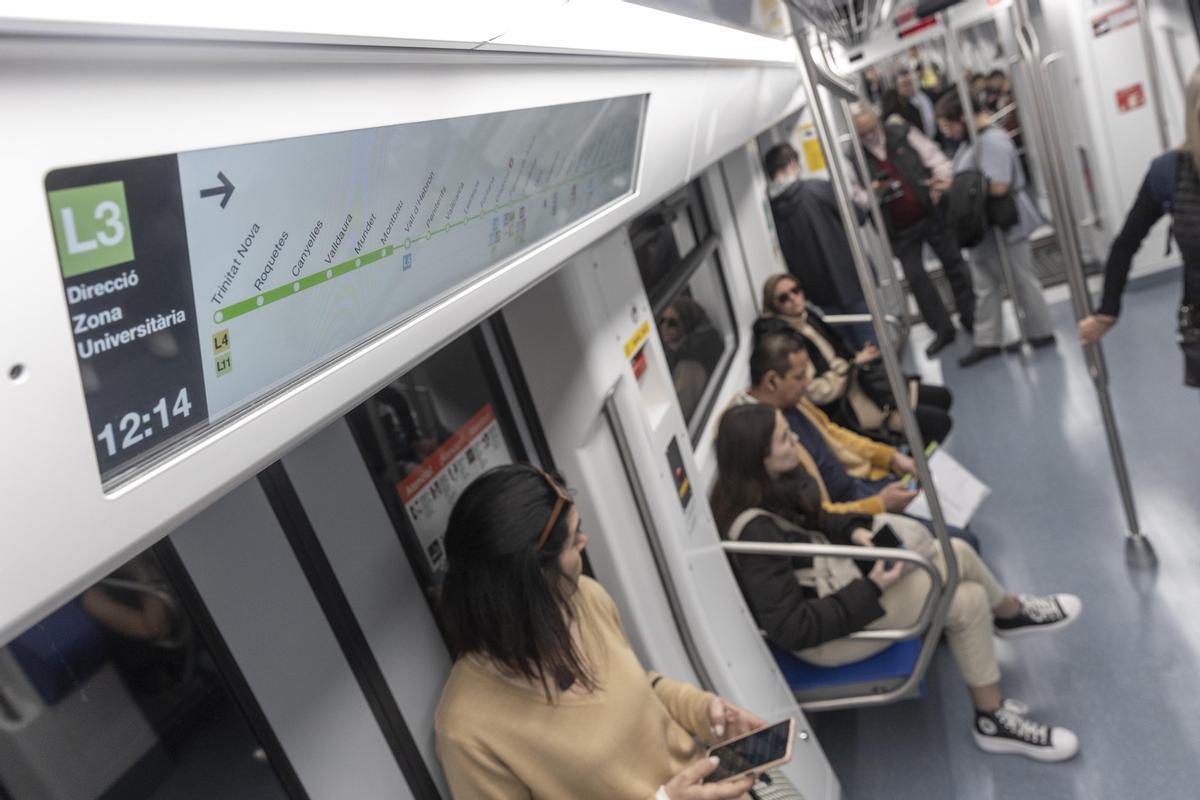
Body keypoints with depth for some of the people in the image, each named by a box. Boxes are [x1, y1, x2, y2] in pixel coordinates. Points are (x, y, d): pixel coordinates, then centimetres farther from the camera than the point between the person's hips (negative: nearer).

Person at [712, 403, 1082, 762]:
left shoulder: (769, 491, -7)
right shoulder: (756, 533, -33)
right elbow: (790, 628, -28)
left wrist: (855, 530, -6)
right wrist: (870, 590, -24)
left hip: (832, 578, 8)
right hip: (825, 636, -8)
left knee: (957, 553, 3)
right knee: (967, 603, -9)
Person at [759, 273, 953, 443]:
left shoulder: (807, 317, 2)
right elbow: (815, 391, -25)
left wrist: (859, 359, -4)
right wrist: (852, 364, -15)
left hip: (858, 385, 9)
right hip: (844, 410, -9)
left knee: (943, 397, 13)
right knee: (940, 421, -11)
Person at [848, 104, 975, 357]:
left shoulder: (904, 134, -4)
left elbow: (935, 157, -4)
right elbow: (858, 198, 0)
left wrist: (942, 180, -22)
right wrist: (874, 193, -21)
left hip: (931, 214, 0)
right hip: (900, 231, 0)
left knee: (954, 264, 8)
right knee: (915, 278, 3)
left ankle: (970, 317, 25)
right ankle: (943, 330, 17)